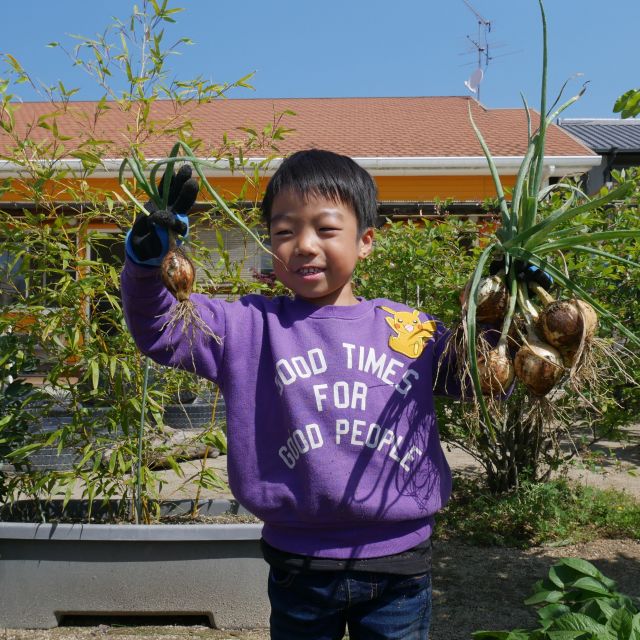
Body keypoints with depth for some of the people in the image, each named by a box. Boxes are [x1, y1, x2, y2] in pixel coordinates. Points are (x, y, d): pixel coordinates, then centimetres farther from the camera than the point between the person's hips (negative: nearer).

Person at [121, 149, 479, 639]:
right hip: (299, 565, 0)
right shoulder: (251, 327, -2)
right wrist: (147, 259, -27)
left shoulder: (413, 331, 0)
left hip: (399, 566, 1)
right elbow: (159, 329, -9)